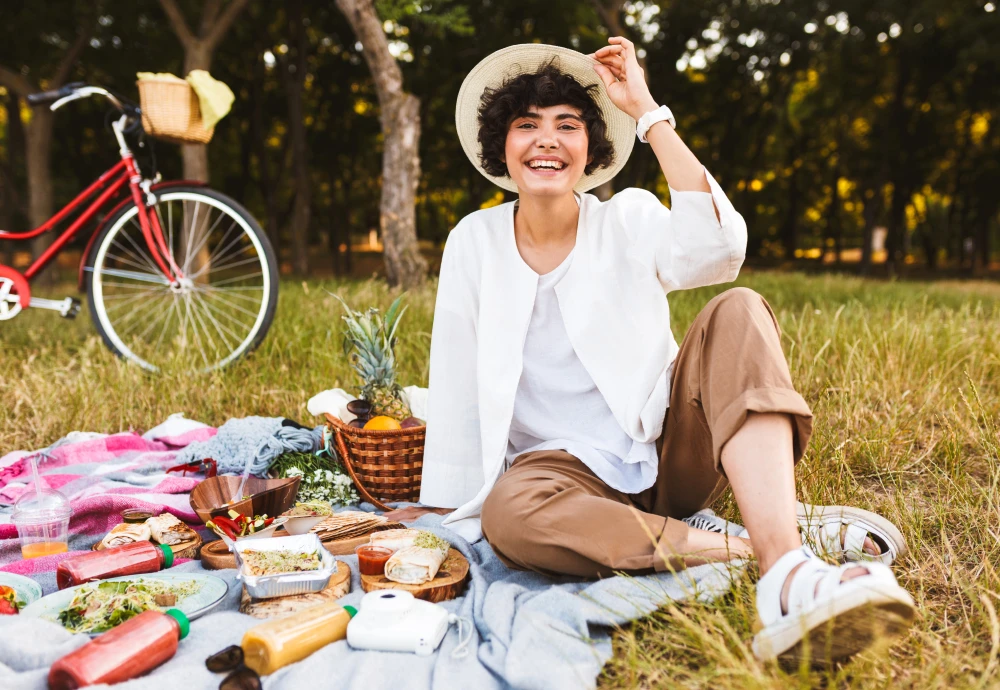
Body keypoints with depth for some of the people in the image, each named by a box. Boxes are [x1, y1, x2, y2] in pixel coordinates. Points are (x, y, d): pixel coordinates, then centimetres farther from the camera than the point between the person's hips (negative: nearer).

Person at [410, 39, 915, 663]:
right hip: (572, 470, 0)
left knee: (739, 312, -25)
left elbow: (717, 249, -25)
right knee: (508, 514, -35)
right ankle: (752, 543, -23)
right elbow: (455, 386, -1)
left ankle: (785, 571, -41)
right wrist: (449, 513, -1)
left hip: (671, 446, 1)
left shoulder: (629, 219, -2)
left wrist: (648, 112, -20)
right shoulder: (475, 241, -1)